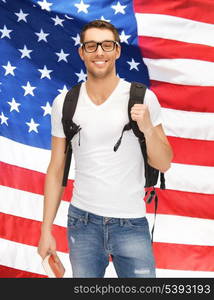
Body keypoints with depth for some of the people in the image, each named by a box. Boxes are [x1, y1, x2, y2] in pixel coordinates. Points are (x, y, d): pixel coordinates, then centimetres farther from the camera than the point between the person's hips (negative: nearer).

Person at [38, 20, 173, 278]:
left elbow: (163, 164, -1)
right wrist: (46, 229, 5)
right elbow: (56, 170, 6)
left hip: (131, 224, -1)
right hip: (82, 221, 2)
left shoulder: (143, 99, -4)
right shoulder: (64, 103, 1)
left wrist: (147, 129, -20)